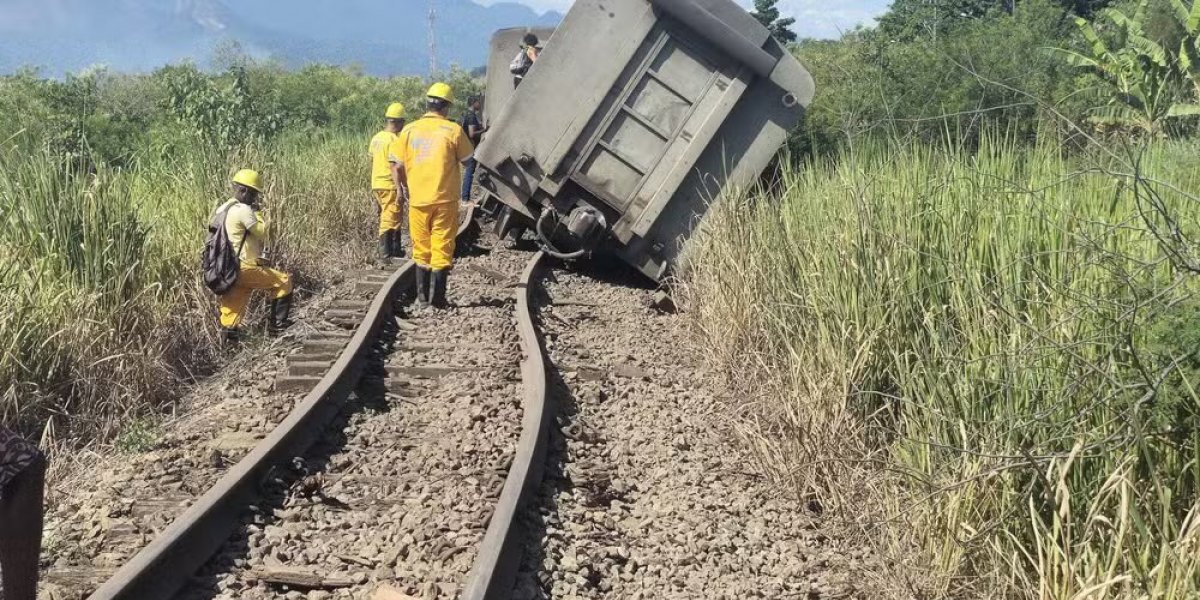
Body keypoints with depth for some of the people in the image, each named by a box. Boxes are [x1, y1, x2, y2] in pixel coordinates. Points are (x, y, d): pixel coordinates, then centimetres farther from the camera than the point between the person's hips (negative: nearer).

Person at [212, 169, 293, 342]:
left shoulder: (221, 209, 14)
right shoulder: (243, 210, -14)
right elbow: (262, 233, -8)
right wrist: (258, 213, 2)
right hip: (244, 268, -9)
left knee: (232, 312, 10)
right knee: (283, 281, 6)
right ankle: (277, 323, 9)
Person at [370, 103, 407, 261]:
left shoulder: (376, 138, 10)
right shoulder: (394, 139, -16)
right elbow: (394, 165, -20)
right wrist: (399, 188, -19)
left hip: (376, 184, 9)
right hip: (389, 185, -9)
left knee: (395, 216, 18)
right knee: (389, 220, -3)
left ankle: (396, 249, 25)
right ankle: (385, 254, -2)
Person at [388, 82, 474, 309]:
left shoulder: (409, 130, 1)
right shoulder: (453, 130, -7)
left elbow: (398, 166, 1)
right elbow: (468, 160, 1)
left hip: (417, 199, 3)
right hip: (445, 199, -3)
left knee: (421, 250, 14)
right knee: (442, 249, 3)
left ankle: (422, 296, 21)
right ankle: (437, 299, 2)